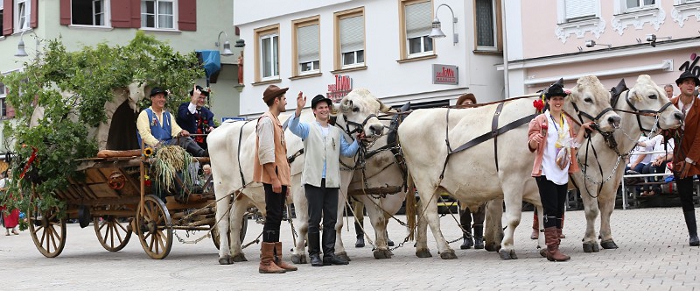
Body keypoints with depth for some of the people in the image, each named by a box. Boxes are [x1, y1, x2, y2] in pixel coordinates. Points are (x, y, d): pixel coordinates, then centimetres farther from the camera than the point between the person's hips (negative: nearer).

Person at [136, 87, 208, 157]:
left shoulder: (168, 115, 23)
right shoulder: (144, 114, 4)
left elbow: (174, 128, 10)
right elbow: (145, 134, -8)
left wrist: (181, 132, -16)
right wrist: (158, 145, -23)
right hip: (153, 146, -5)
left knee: (184, 138, -26)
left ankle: (203, 153, -47)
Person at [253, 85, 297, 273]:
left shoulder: (275, 121, 20)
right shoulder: (267, 120, -10)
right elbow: (266, 152, -18)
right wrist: (274, 179, -22)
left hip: (280, 178, 10)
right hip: (272, 179, -10)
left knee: (276, 219, 11)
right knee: (273, 218, -9)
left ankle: (276, 259, 15)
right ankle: (266, 262, -7)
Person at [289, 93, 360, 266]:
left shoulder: (336, 132, 18)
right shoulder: (308, 128, 5)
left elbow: (347, 152, 18)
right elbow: (293, 127, -15)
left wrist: (358, 140, 3)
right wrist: (298, 110, -30)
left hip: (332, 182, 4)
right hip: (314, 181, -4)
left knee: (331, 220, 4)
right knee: (314, 219, 1)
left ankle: (329, 254, 8)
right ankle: (314, 255, 7)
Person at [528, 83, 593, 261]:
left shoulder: (568, 121, 15)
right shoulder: (540, 120, -4)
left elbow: (574, 144, 19)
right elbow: (531, 146, -7)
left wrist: (582, 129, 12)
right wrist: (535, 139, -28)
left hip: (563, 172, 6)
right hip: (545, 172, -6)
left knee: (559, 211, 7)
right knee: (550, 210, -9)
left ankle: (553, 249, 13)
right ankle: (552, 248, -8)